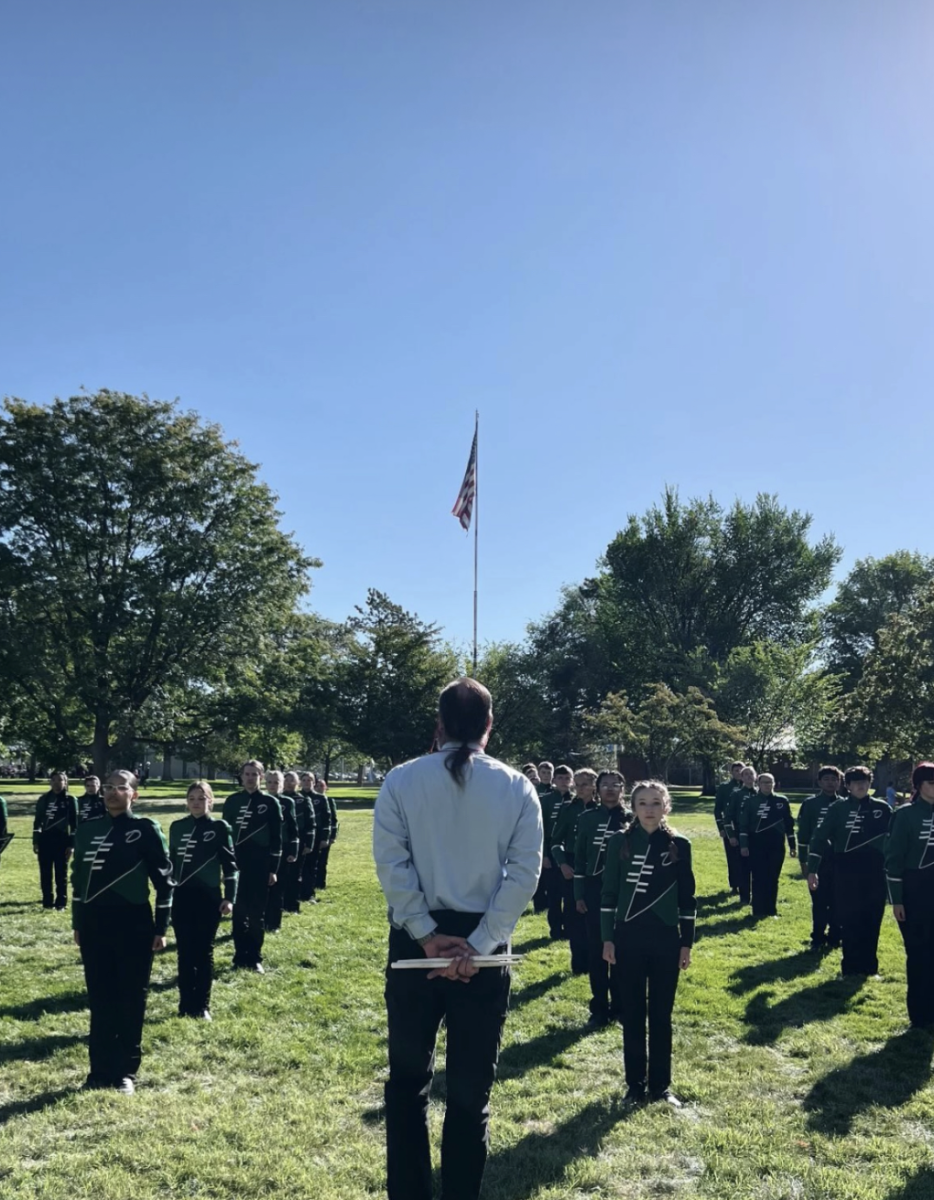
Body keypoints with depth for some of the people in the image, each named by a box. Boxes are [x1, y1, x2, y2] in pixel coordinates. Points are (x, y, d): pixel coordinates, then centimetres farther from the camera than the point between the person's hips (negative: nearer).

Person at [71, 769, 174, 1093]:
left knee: (131, 1001, 5)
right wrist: (77, 924, 15)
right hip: (94, 925, 4)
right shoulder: (87, 830, 8)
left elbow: (164, 880, -5)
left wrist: (161, 928, -7)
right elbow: (79, 878, 15)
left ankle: (126, 1071, 16)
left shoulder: (146, 830, -6)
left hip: (134, 925, -4)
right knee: (99, 1000, 10)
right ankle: (100, 1070, 21)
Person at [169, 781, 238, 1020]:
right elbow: (171, 861, 11)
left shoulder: (220, 827, -5)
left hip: (208, 897, -3)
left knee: (204, 952, 5)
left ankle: (202, 1006, 15)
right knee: (184, 952, 7)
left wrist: (229, 897, -9)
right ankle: (186, 1004, 17)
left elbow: (230, 864, -4)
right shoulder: (177, 826, 5)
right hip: (181, 896, 3)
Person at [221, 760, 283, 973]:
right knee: (238, 913, 7)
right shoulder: (232, 801, 6)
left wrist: (273, 869, -5)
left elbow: (276, 838, -1)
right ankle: (240, 956, 15)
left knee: (257, 914, 2)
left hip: (260, 866, -2)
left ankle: (255, 958, 11)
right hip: (236, 863, 2)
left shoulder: (270, 802, -1)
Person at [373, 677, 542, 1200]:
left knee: (409, 1079, 16)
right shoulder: (518, 788, -2)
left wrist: (427, 935, -9)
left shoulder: (402, 780, -4)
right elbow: (525, 874, -8)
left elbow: (392, 864, -10)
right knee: (471, 1088, 12)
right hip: (484, 945, 0)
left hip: (417, 940, 0)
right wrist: (478, 945, -10)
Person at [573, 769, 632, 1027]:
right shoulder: (588, 818, 2)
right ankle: (599, 1008, 14)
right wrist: (579, 894, 1)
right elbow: (580, 856, 4)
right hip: (594, 890, 1)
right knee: (596, 950, 5)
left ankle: (619, 1005, 19)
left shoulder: (631, 819, -1)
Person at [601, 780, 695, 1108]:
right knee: (632, 1013, 9)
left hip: (666, 939, 0)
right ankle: (635, 1084, 20)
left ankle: (661, 1084, 22)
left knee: (661, 1014, 9)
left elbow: (687, 897, 3)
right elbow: (609, 893, 0)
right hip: (628, 938, 0)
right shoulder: (620, 842, -4)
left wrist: (686, 943, 2)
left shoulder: (679, 845, -2)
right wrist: (607, 938, -2)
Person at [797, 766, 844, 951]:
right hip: (817, 860, -1)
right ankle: (818, 938, 13)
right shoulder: (810, 804, -1)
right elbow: (803, 834, 0)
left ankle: (835, 937, 18)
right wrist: (803, 861, -2)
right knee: (819, 901, 3)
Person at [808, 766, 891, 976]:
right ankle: (851, 967, 13)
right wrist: (812, 870, -8)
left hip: (874, 871, 2)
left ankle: (869, 967, 19)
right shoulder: (838, 809, -1)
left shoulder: (882, 808, 4)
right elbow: (820, 838, -3)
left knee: (872, 920, 6)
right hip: (846, 871, -2)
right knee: (849, 920, 2)